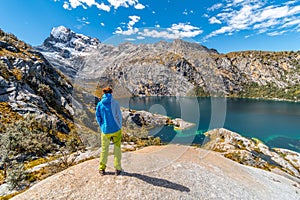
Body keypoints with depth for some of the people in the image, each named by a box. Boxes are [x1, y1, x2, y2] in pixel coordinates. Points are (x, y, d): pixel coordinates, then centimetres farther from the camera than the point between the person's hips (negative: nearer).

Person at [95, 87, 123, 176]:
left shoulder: (100, 104, -2)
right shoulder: (115, 103, -10)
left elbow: (98, 117, 3)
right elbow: (119, 116, -8)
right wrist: (119, 127, 6)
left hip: (105, 130, 2)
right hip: (116, 129, -2)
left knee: (104, 149, 20)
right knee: (117, 149, 13)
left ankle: (102, 169, 28)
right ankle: (117, 169, 21)